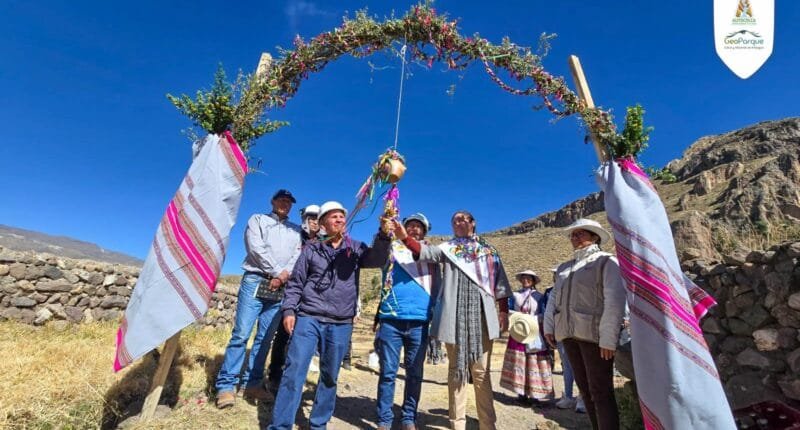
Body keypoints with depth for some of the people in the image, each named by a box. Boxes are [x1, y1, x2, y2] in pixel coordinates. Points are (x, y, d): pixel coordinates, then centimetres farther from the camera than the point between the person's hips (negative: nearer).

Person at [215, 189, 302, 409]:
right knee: (241, 334, -7)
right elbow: (256, 248, -5)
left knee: (265, 338, 6)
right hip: (255, 281, -3)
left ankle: (253, 383, 14)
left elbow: (299, 256, 5)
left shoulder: (296, 230, 18)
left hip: (280, 288, 3)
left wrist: (284, 275, -11)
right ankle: (226, 385, 1)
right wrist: (276, 272, -9)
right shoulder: (257, 219, 10)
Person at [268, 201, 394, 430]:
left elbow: (377, 260, -9)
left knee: (330, 376, 10)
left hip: (341, 324, 1)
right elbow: (296, 282, 8)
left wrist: (384, 235, -26)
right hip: (308, 318, -1)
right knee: (294, 371, -5)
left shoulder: (355, 248, 8)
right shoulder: (311, 249, 7)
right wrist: (289, 309, -4)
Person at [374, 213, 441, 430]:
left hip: (419, 321, 2)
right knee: (388, 372, 2)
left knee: (415, 373, 9)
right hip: (391, 319, -2)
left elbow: (437, 287, 17)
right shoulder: (393, 248, 10)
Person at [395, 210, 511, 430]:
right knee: (456, 370, 6)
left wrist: (504, 311, 6)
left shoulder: (489, 251, 14)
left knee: (481, 371, 5)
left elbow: (500, 282, 14)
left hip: (482, 315, 1)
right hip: (455, 316, 0)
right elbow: (425, 252, -9)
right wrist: (405, 237, -25)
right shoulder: (447, 248, 10)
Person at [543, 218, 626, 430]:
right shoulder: (564, 267, 17)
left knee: (601, 391, -3)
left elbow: (615, 301, -10)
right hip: (569, 334, 6)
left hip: (594, 334, -6)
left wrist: (608, 338, -17)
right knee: (585, 389, 13)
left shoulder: (606, 261, -1)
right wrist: (549, 326, 4)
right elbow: (554, 299, 16)